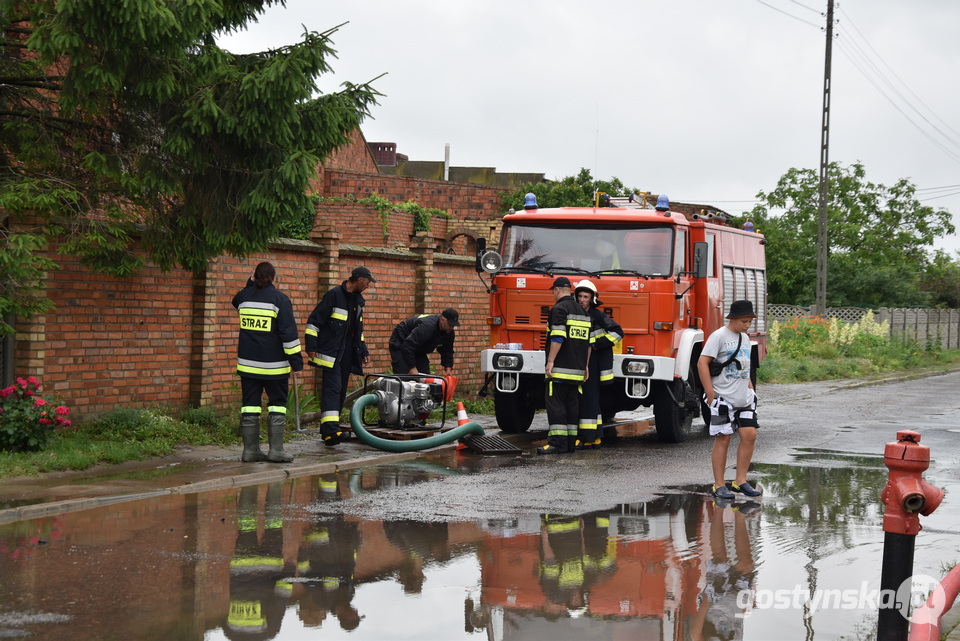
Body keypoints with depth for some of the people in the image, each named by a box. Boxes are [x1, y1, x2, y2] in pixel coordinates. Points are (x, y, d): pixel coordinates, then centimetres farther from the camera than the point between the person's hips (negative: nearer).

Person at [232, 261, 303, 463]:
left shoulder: (244, 297, 6)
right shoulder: (279, 299, -8)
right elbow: (288, 331, -11)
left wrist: (250, 284, 23)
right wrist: (296, 360, -7)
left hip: (248, 363, 4)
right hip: (274, 364, -4)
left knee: (250, 405, 7)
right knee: (277, 404, 4)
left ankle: (250, 450, 7)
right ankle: (276, 450, -2)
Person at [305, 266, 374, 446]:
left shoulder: (357, 300, 17)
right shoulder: (334, 295, -9)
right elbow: (314, 320, -11)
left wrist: (364, 351, 25)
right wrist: (311, 346, -15)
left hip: (347, 354, 8)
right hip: (331, 353, -8)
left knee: (341, 391, 8)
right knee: (332, 389, -18)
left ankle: (328, 429, 16)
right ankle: (330, 431, -28)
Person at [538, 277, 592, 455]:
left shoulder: (559, 309, -7)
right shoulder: (582, 311, 19)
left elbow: (558, 338, -18)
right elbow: (588, 342, 19)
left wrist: (550, 361, -18)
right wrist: (585, 366, 22)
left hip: (560, 367, -8)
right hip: (577, 369, 8)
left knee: (555, 405, -8)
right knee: (572, 405, 10)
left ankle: (558, 442, -13)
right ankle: (570, 442, 11)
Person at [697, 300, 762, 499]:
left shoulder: (745, 338, 16)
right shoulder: (719, 336, -8)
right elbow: (702, 363, -13)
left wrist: (751, 390, 18)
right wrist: (710, 393, -15)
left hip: (744, 398, 7)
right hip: (724, 398, -7)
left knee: (749, 434, -2)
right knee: (723, 439, -3)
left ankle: (740, 481, 7)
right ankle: (719, 486, 4)